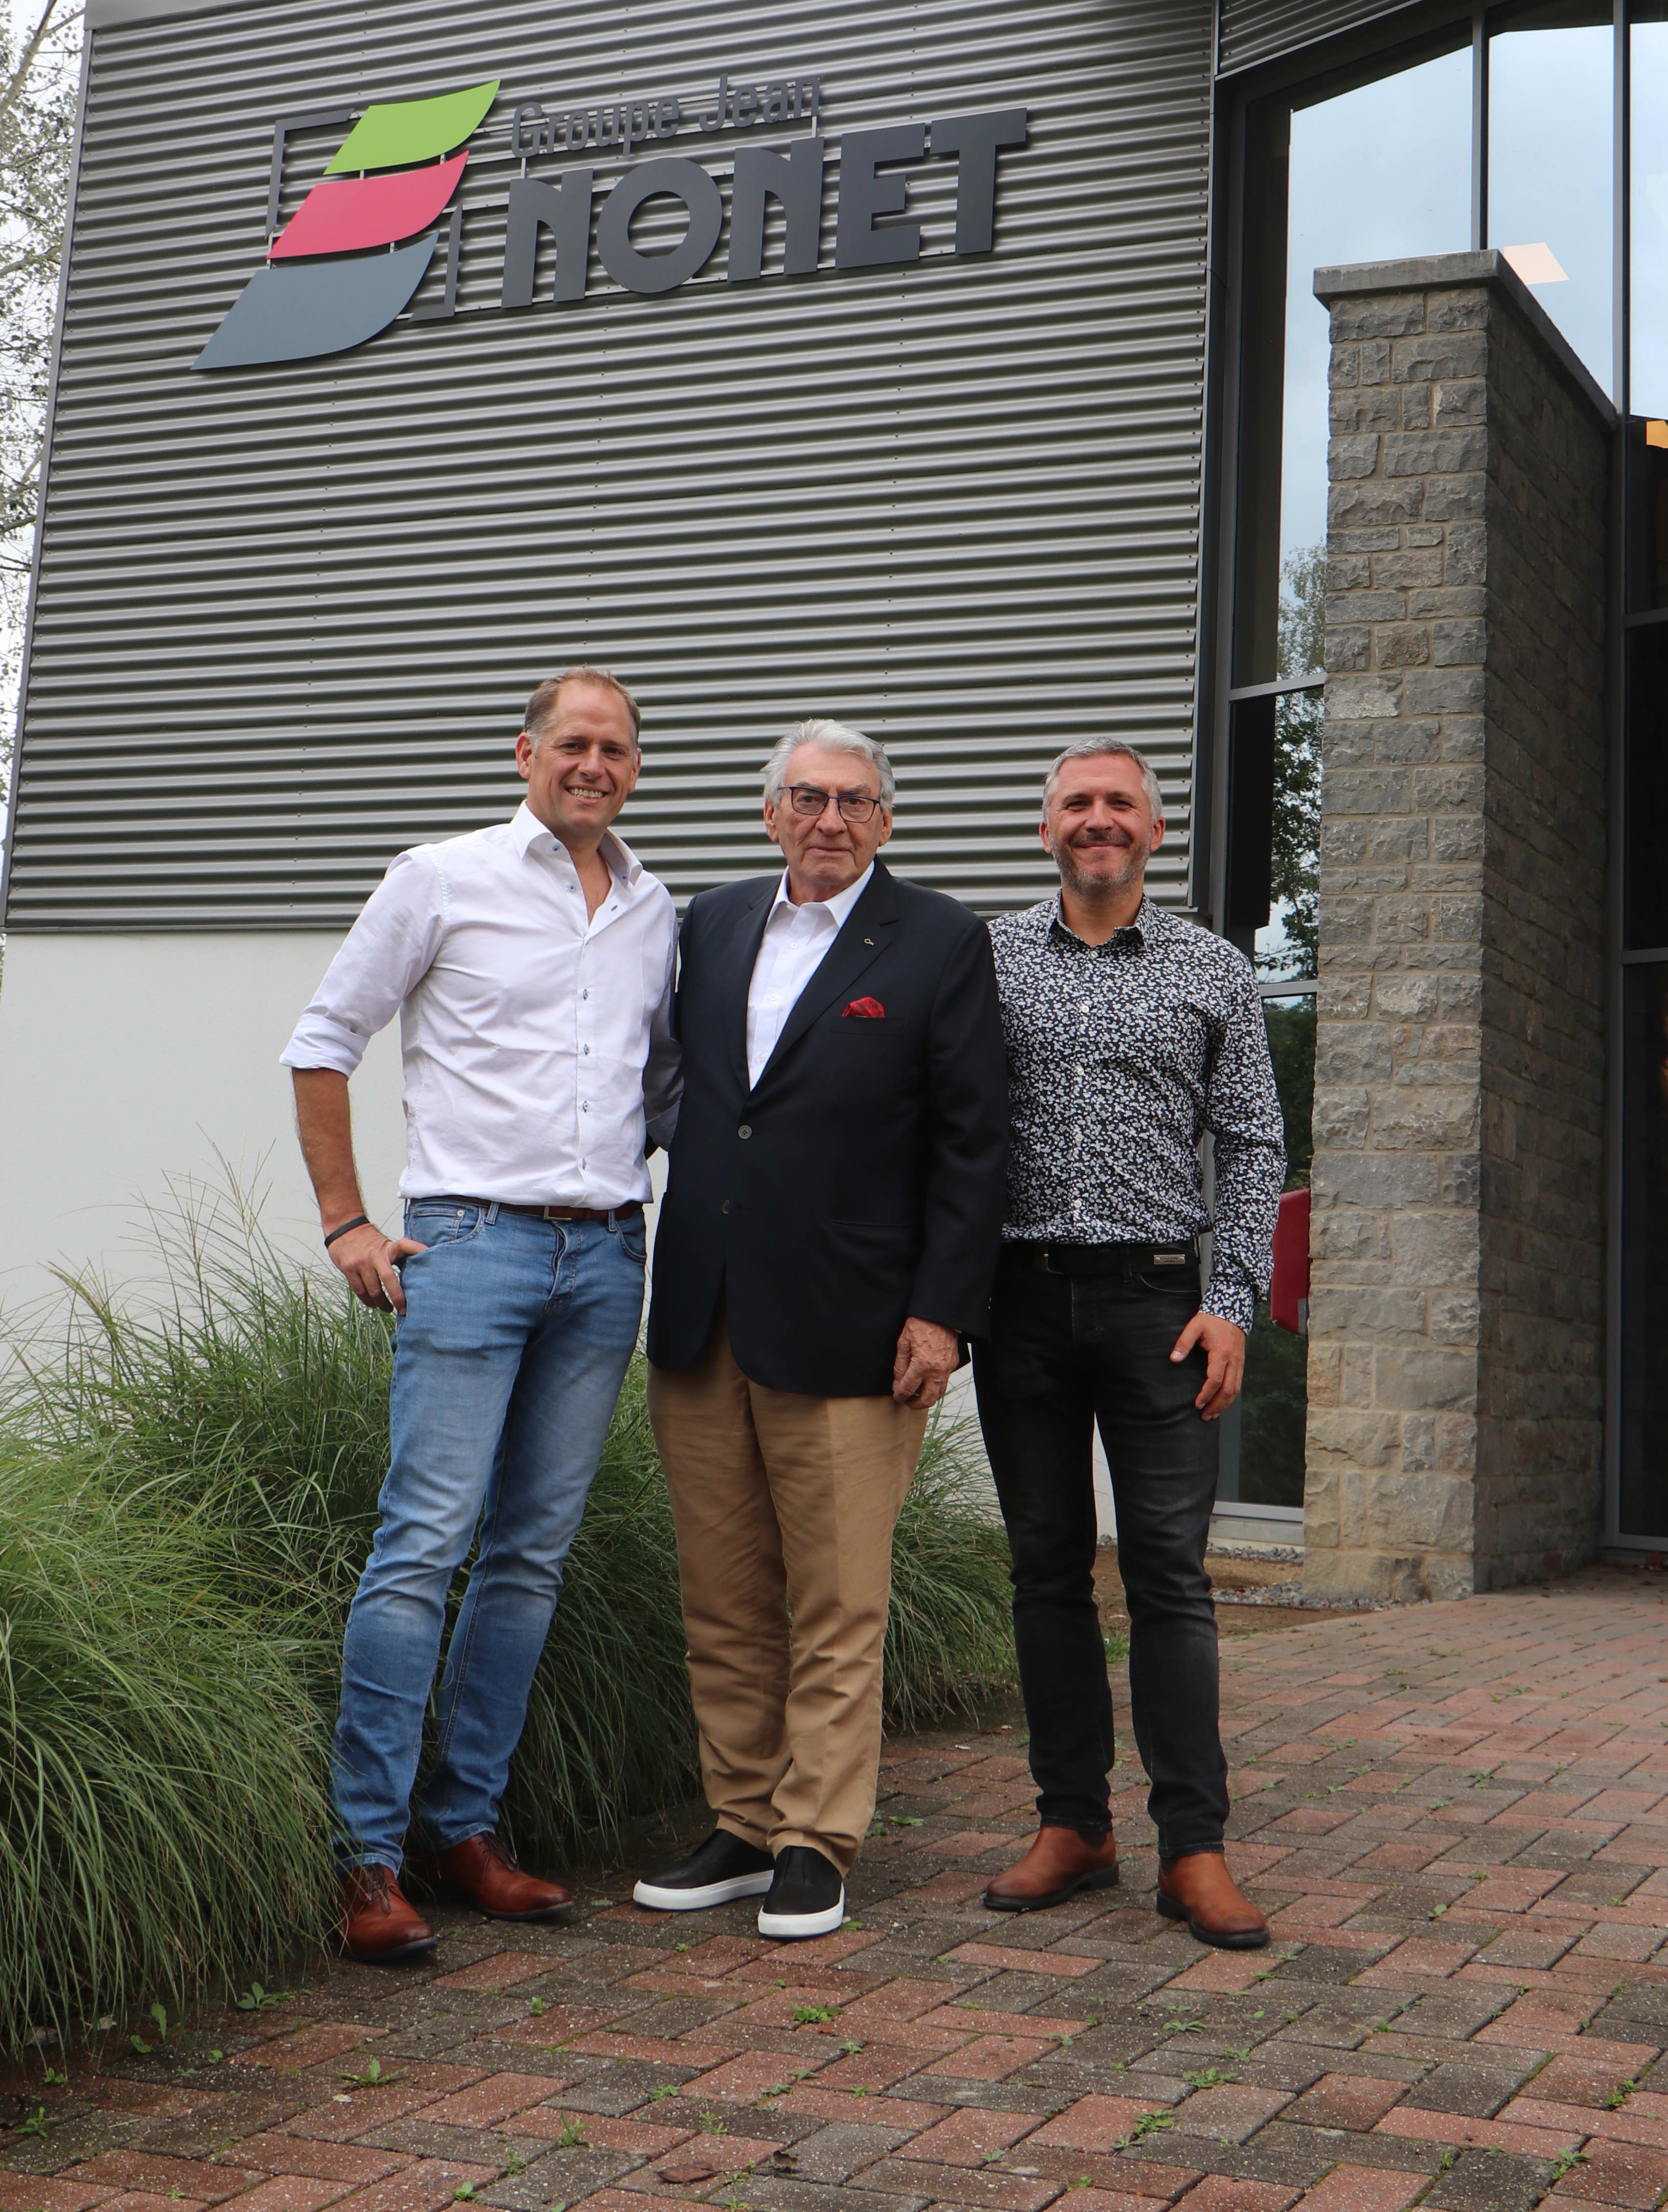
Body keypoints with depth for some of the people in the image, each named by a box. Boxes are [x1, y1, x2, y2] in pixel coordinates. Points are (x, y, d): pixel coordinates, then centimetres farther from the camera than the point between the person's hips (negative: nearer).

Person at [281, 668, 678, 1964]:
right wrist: (346, 1223, -1)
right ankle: (370, 1856, -2)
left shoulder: (657, 917, 14)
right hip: (472, 1241, -5)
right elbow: (324, 1042, 4)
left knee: (534, 1554, 8)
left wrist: (672, 1205, 13)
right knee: (425, 1544, -9)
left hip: (606, 1260, 5)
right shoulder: (444, 882, 1)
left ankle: (468, 1828, 18)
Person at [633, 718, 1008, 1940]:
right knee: (724, 1606, 12)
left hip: (843, 1334, -5)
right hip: (700, 1331, 5)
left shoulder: (940, 942, -1)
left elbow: (973, 1141, -4)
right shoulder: (712, 924, 13)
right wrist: (666, 1291, 11)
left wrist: (940, 1313, -10)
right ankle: (745, 1827, 24)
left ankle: (817, 1846, 15)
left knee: (837, 1610, 3)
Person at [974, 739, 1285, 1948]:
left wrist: (1232, 1304, -5)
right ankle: (1074, 1825, 17)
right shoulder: (987, 957, 8)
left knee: (1171, 1574, -2)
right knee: (1048, 1568, 7)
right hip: (1022, 1303, 2)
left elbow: (1253, 1147, 5)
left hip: (1157, 1303, -1)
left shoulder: (1214, 972, 6)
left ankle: (1194, 1848, 5)